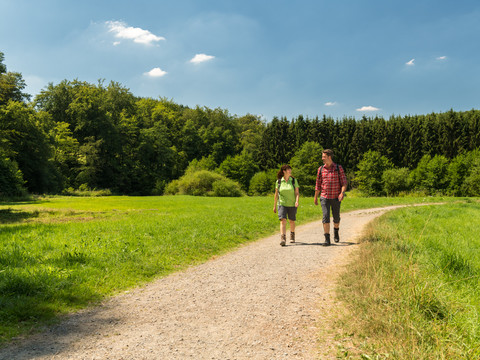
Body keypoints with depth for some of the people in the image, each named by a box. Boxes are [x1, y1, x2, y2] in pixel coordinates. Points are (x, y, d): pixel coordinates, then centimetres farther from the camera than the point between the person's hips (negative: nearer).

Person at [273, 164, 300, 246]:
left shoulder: (294, 180, 0)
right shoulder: (278, 181, 1)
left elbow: (297, 193, -1)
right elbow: (276, 194, 8)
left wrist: (297, 201, -18)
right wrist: (274, 206, 10)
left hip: (292, 205, 1)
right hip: (282, 204, -1)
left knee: (291, 221, 13)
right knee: (283, 221, -16)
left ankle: (292, 235, 38)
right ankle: (283, 239, -22)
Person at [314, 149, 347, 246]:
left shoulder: (339, 168, -3)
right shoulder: (321, 169, 4)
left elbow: (344, 182, -5)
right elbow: (318, 184, 11)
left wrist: (342, 193, -22)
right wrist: (315, 197, 14)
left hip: (336, 198, -1)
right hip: (324, 198, 1)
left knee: (336, 217, 12)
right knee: (326, 217, -11)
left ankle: (336, 232, 42)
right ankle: (327, 239, -9)